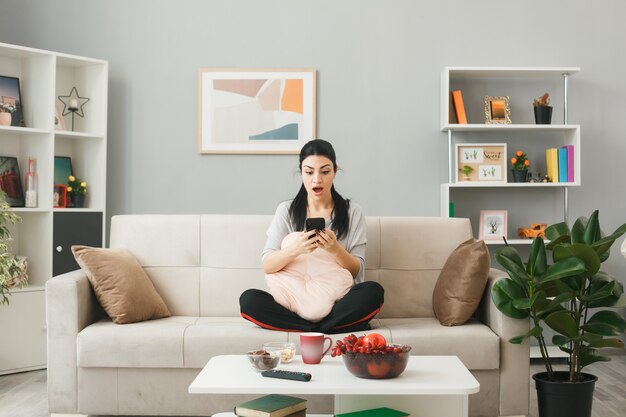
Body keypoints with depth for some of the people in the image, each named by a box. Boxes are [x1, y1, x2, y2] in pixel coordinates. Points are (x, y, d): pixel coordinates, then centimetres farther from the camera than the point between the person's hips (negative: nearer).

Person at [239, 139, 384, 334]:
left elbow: (357, 270, 0)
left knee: (373, 291, -31)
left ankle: (307, 329, -16)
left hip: (337, 305, -1)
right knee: (248, 299, -28)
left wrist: (335, 249, -21)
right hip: (292, 303, 1)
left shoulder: (352, 212, 5)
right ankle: (338, 327, -19)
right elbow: (267, 265, -4)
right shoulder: (286, 210, 6)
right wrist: (295, 249, -25)